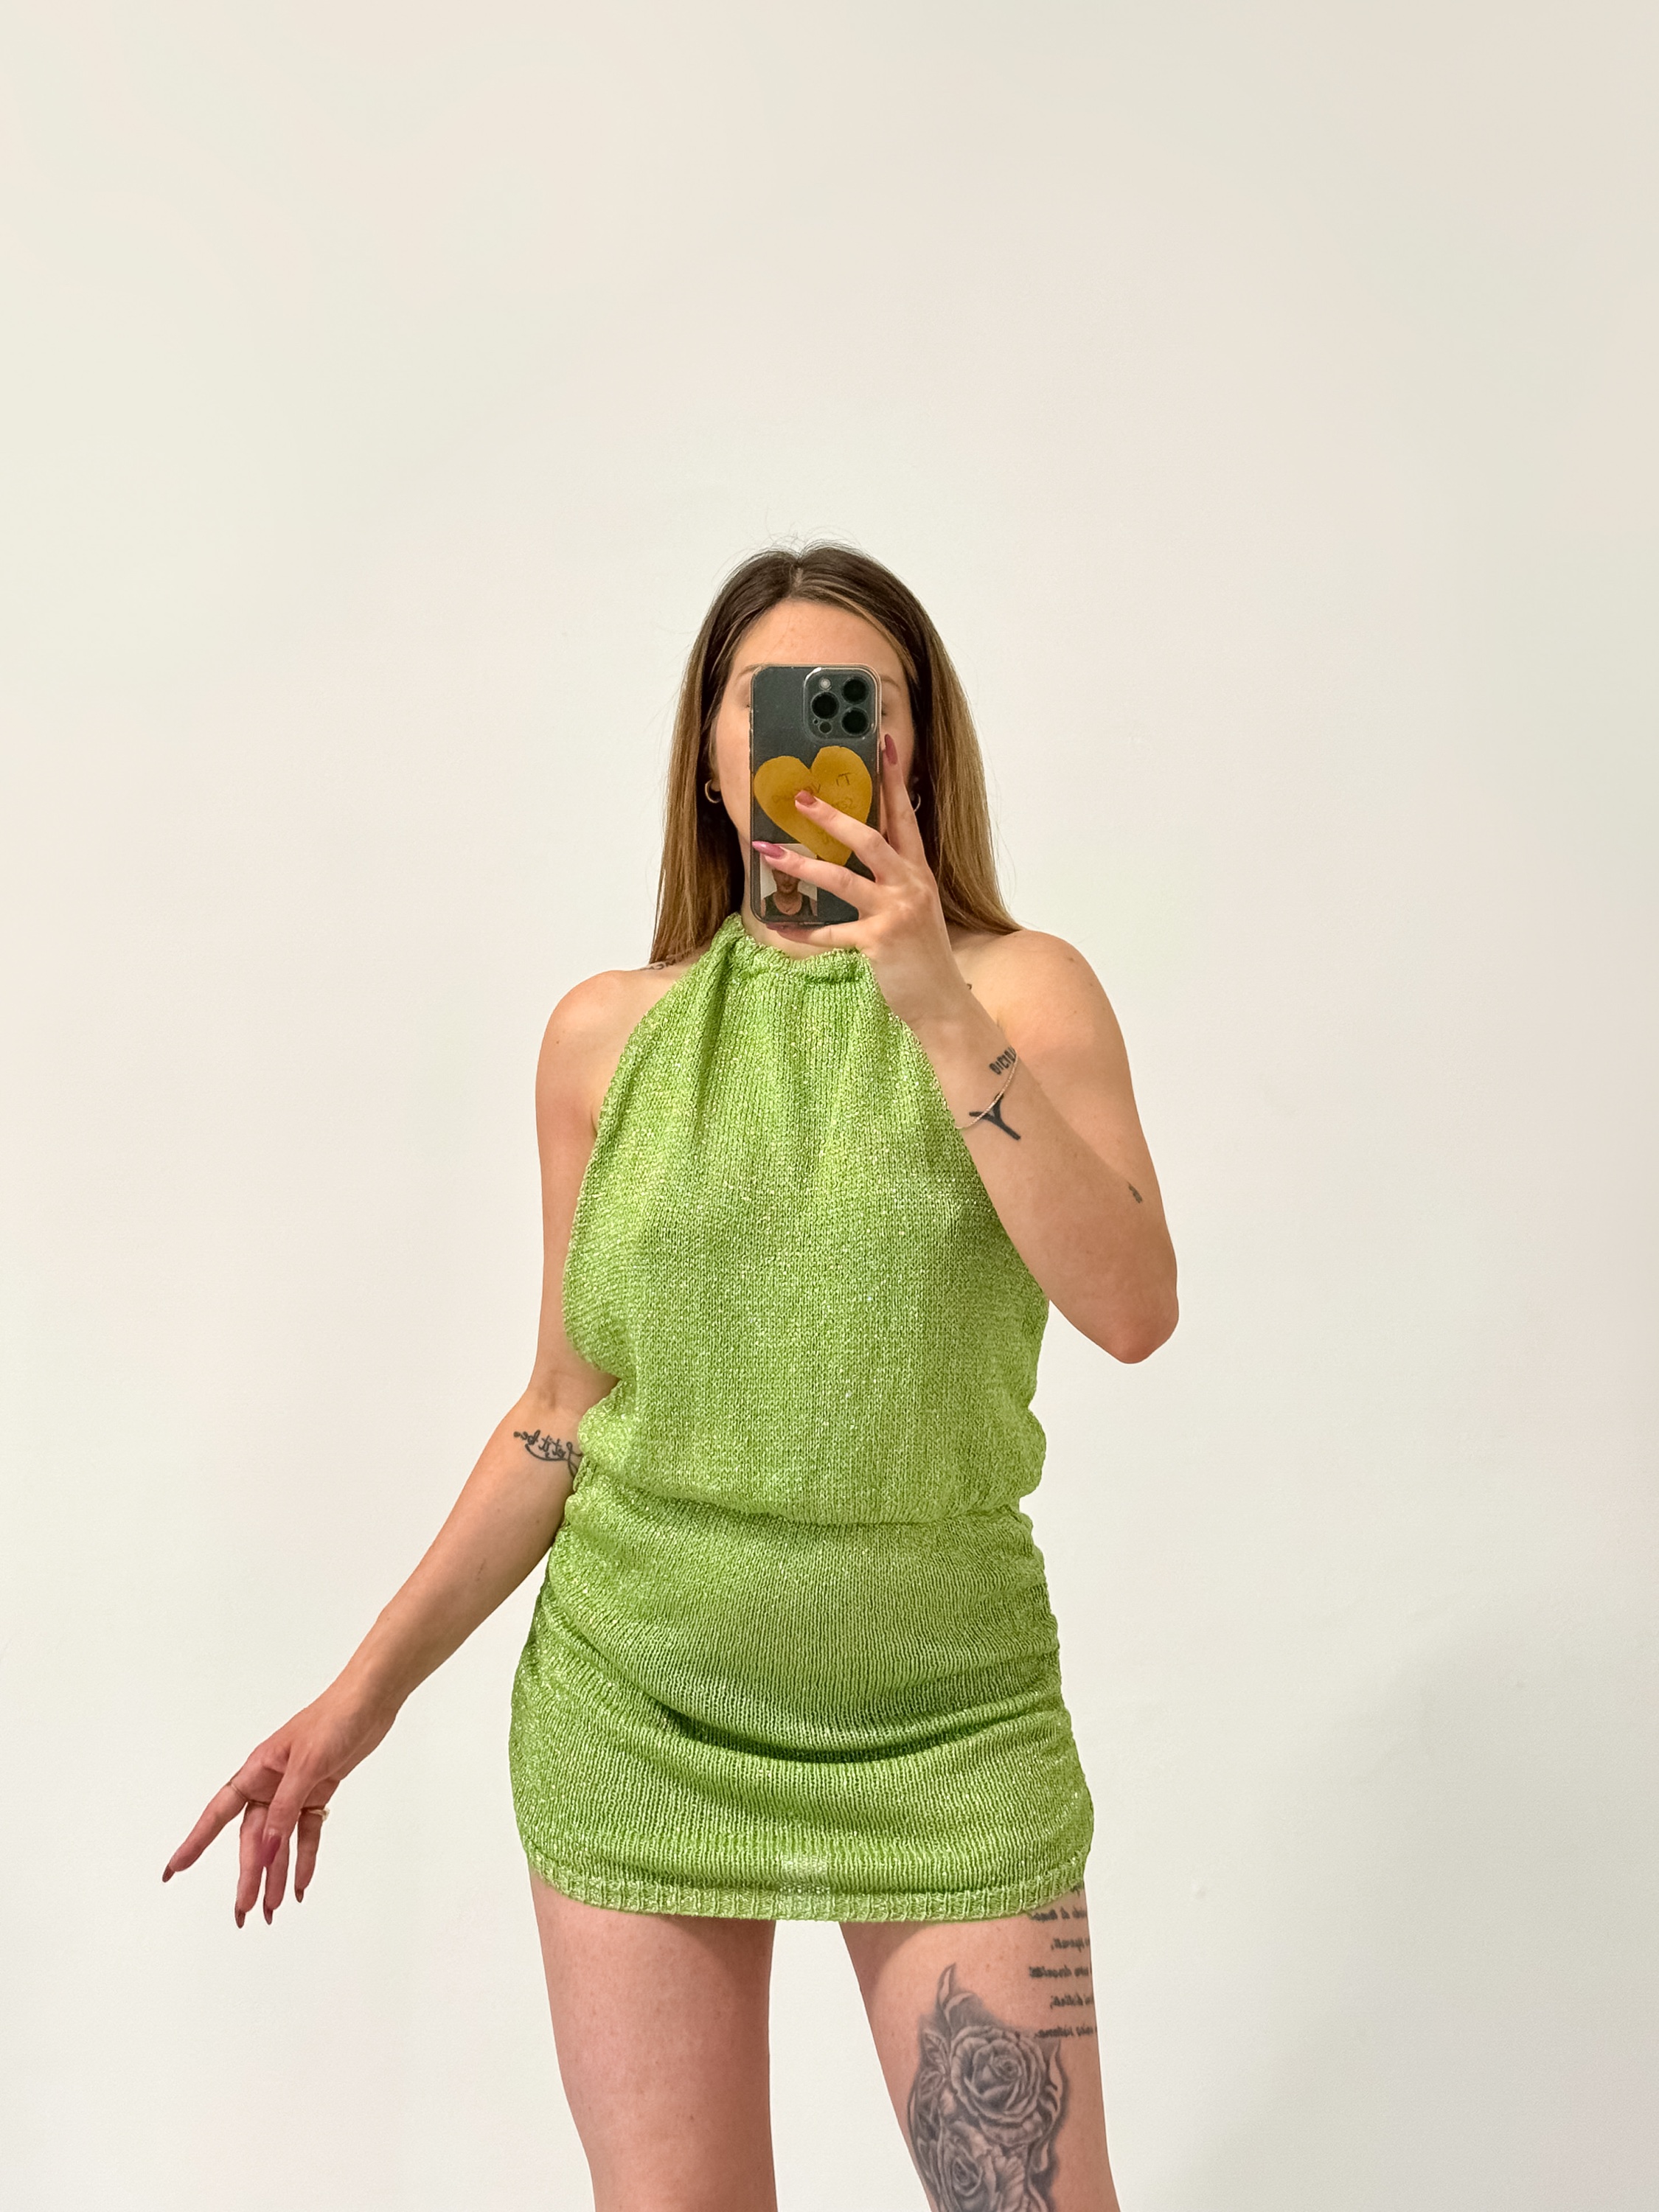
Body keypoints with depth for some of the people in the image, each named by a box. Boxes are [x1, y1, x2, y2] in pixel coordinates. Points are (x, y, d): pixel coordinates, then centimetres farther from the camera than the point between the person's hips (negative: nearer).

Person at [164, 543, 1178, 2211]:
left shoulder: (1024, 991, -1)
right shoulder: (607, 1035, 3)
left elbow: (1132, 1309, -15)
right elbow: (568, 1407, 8)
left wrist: (943, 1011, -21)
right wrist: (372, 1684, 7)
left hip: (942, 1720, -1)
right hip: (636, 1716, 1)